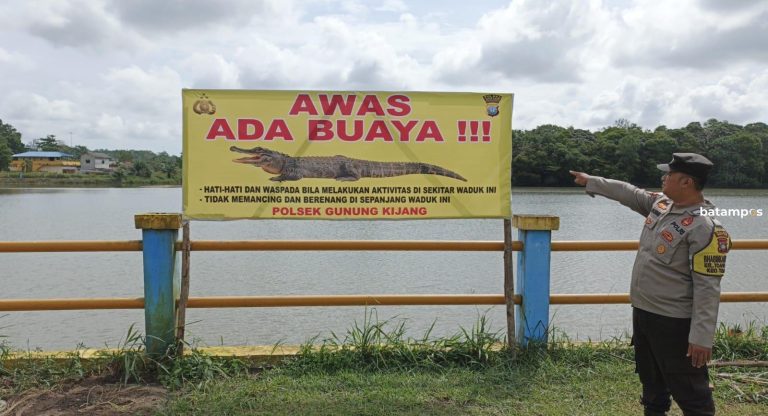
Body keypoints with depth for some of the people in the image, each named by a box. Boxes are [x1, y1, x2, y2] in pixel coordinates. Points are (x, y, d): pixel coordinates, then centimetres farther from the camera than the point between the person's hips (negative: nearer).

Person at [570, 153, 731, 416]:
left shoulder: (705, 227, -22)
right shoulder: (661, 203, 3)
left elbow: (707, 287, -23)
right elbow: (628, 193, 20)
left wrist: (702, 336, -24)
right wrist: (591, 182, 25)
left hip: (673, 322, -9)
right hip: (642, 312, 9)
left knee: (690, 393, -1)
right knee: (651, 382, 24)